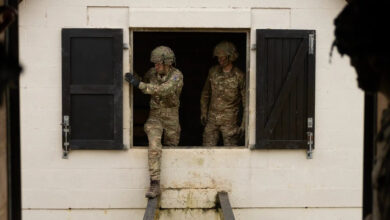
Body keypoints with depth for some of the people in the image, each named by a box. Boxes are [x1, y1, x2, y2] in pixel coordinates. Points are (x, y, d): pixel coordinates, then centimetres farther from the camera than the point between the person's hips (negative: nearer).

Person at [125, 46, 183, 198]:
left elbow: (163, 90, -34)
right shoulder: (152, 73, -3)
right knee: (154, 147, -20)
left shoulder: (176, 75, -17)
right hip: (155, 116, 1)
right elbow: (144, 87, 19)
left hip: (172, 117, -1)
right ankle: (154, 184, -21)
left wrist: (138, 84, -37)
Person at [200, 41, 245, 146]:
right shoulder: (213, 71, 2)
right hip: (212, 120, 3)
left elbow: (246, 102, -6)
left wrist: (243, 125, -8)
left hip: (229, 121, -3)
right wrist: (203, 113, 12)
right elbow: (205, 93, 16)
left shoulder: (239, 76, -9)